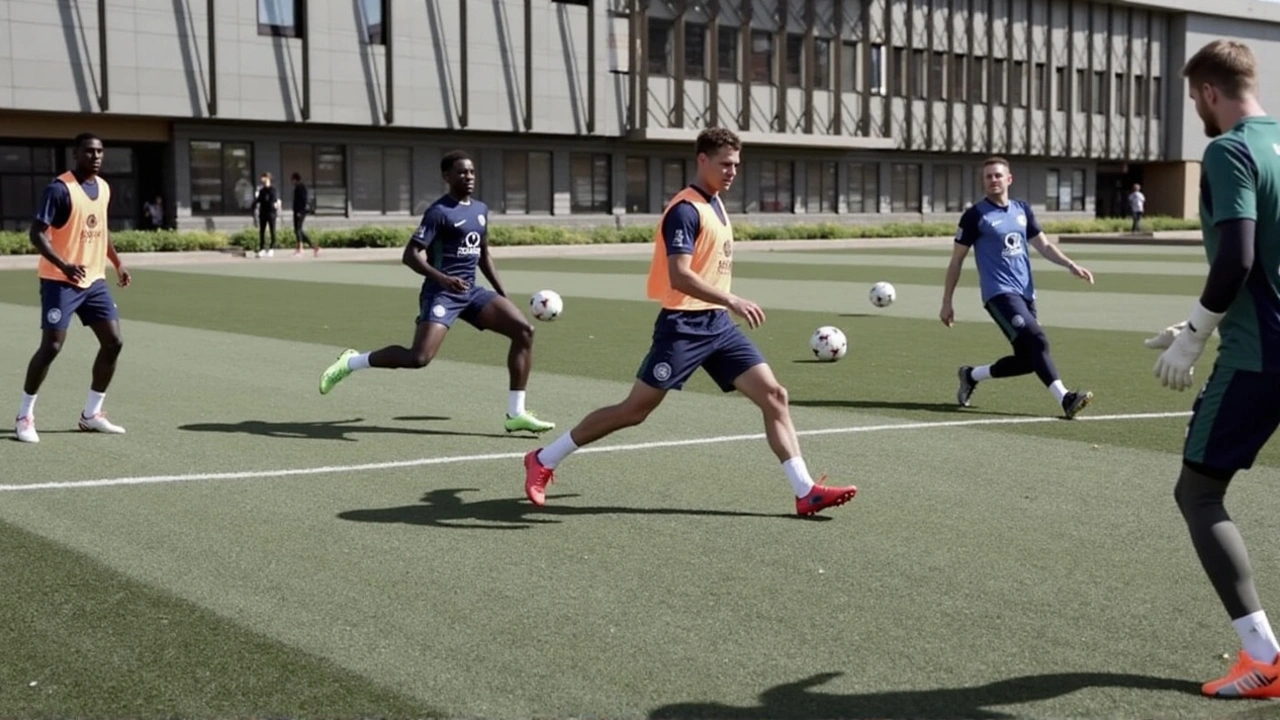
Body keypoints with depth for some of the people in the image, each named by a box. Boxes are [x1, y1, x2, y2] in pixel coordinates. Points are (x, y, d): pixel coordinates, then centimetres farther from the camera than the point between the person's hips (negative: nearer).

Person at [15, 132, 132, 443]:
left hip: (94, 280, 7)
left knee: (113, 342, 3)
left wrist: (117, 263, 20)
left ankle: (91, 414, 16)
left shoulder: (103, 188, 9)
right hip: (60, 281, -7)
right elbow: (37, 233, -19)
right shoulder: (59, 189, -15)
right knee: (52, 346, -10)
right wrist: (64, 265, -32)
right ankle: (25, 416, 5)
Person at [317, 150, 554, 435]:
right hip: (441, 292, -7)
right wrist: (442, 278, -31)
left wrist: (503, 294, 20)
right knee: (419, 357, -23)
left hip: (471, 291, 7)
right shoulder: (440, 212, -10)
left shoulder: (480, 209, 14)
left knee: (524, 329, -7)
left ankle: (516, 413, -3)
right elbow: (410, 255, -16)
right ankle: (351, 362, 2)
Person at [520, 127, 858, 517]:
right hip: (684, 325, -8)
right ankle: (543, 460, 12)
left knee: (774, 395, -3)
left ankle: (805, 491, -1)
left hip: (718, 324, 8)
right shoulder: (686, 210, -15)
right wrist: (732, 301, -32)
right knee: (634, 410, -3)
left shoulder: (715, 204, 13)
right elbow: (679, 276, -26)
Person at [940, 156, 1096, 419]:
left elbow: (1044, 245, 17)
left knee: (1027, 359, 4)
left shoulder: (1022, 210, 13)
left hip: (1025, 294, 7)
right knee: (1037, 341, -23)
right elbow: (956, 261, 1)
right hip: (999, 293, -7)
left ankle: (971, 375, 24)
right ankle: (1065, 399, -27)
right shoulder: (975, 215, -3)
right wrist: (947, 303, 0)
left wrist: (1071, 265, 0)